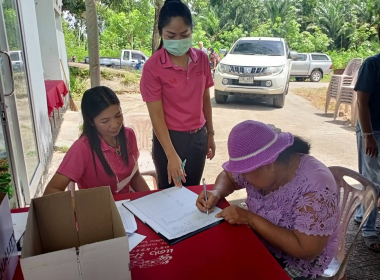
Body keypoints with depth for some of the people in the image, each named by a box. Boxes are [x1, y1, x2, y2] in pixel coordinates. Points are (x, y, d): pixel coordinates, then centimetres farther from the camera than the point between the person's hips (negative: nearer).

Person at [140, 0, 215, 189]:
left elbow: (205, 99, 8)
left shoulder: (202, 59, -2)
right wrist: (172, 155, -21)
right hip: (170, 138, -4)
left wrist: (210, 134, 11)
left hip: (198, 137, 4)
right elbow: (156, 116, -16)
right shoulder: (152, 67, -16)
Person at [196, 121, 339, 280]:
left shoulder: (315, 187, -30)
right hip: (259, 243, 6)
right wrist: (217, 193, -14)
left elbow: (307, 251, -29)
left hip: (297, 263, -5)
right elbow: (228, 176, 8)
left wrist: (250, 219, -29)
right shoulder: (261, 168, -10)